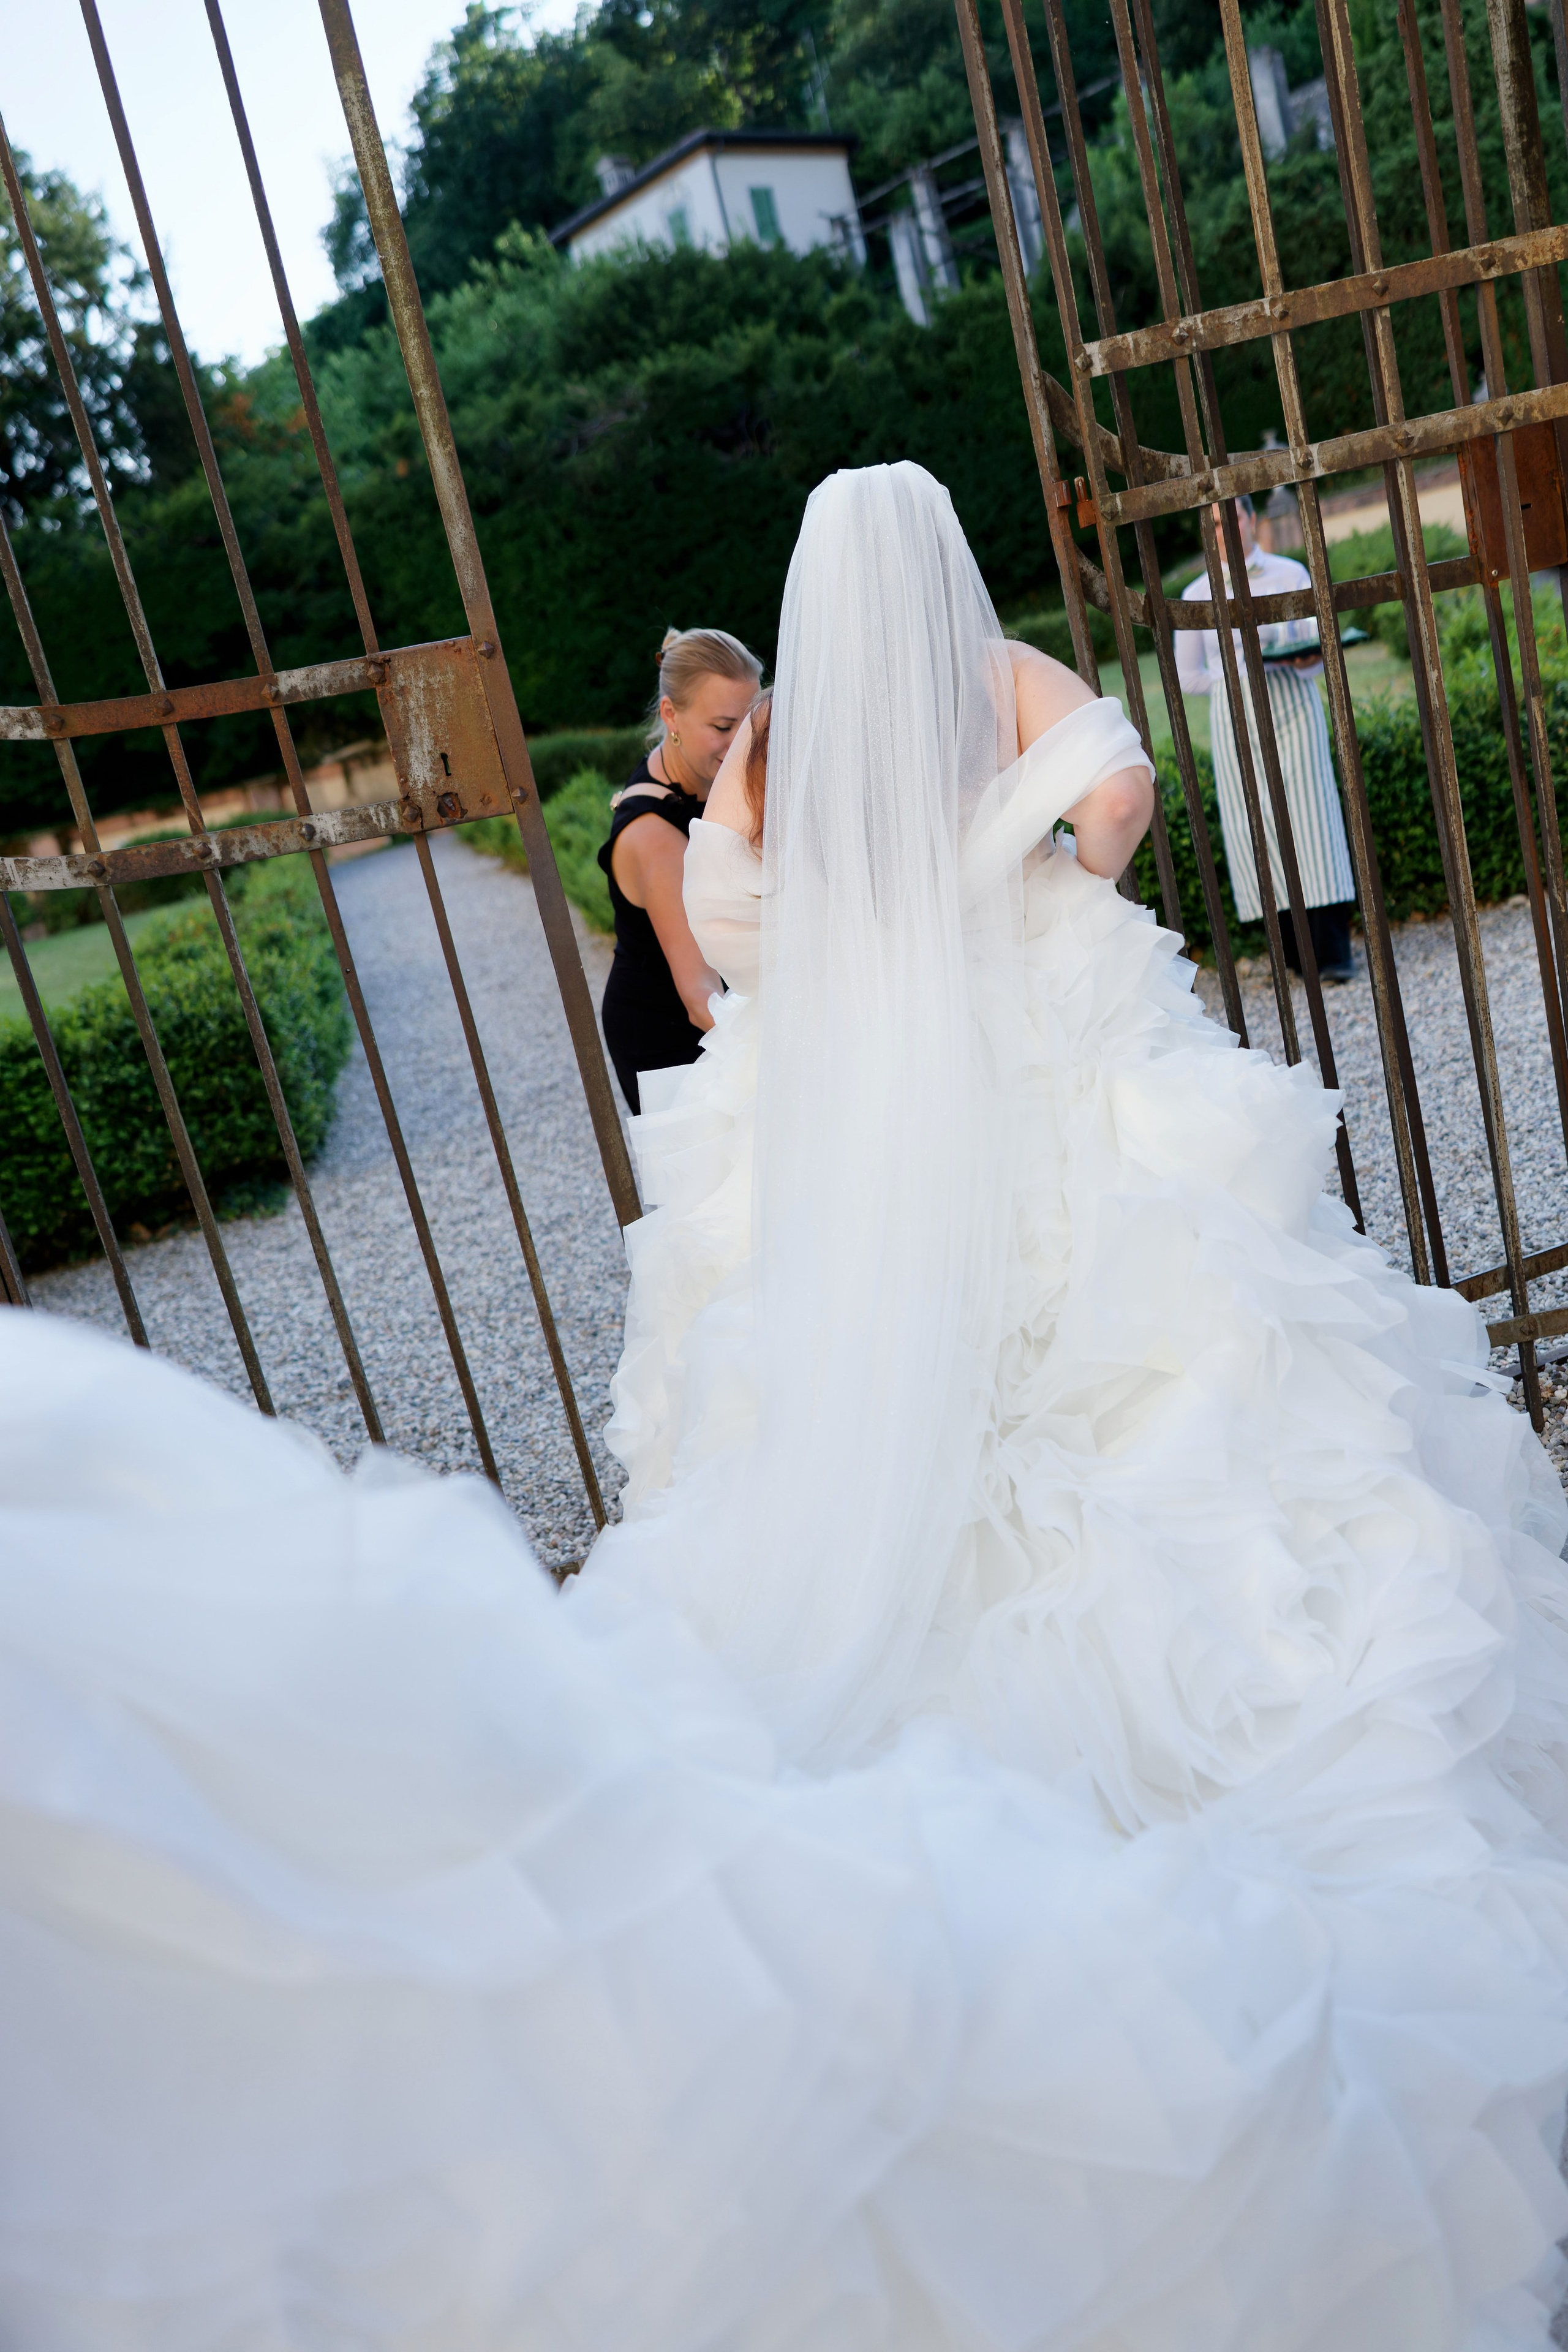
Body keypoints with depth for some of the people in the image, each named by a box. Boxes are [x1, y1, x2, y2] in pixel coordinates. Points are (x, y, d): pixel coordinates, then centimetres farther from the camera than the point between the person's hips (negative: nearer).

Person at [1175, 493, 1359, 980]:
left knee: (1310, 818, -9)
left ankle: (1334, 953, -9)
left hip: (1294, 709, -1)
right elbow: (1187, 677, 12)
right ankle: (1294, 951, 0)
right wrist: (1239, 674, 0)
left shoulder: (1291, 574, 6)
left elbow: (1317, 650, 4)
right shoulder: (1197, 595, 8)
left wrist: (1305, 659, -19)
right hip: (1236, 721, 1)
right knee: (1256, 828, -5)